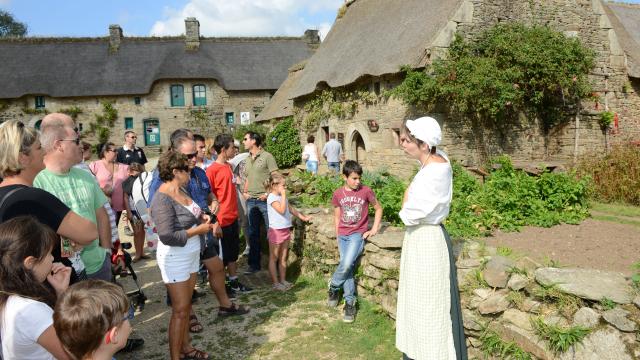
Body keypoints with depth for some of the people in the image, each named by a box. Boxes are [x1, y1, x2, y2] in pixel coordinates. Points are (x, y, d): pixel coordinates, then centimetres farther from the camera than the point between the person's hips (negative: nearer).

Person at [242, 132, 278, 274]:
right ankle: (254, 264, 22)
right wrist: (244, 192, 7)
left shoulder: (267, 156, -8)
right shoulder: (247, 159, 13)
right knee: (253, 233, 12)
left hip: (265, 200, -6)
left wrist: (268, 193, -16)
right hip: (251, 201, 7)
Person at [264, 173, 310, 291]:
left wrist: (302, 217, 22)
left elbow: (291, 209, 21)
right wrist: (283, 195, -24)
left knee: (283, 258, 14)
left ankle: (283, 280, 23)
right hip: (275, 230, -8)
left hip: (285, 230, 8)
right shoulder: (272, 198, -16)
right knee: (274, 258, 5)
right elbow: (282, 210, -28)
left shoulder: (282, 197, 10)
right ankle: (276, 283, 11)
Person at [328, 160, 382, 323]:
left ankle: (333, 286, 7)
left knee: (347, 264, -20)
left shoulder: (366, 191, -4)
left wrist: (374, 229, 1)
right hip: (343, 235, 3)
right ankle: (350, 303, 8)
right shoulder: (338, 194, 3)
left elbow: (378, 208, 8)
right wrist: (338, 235, 7)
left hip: (358, 234, -3)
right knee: (347, 267, -5)